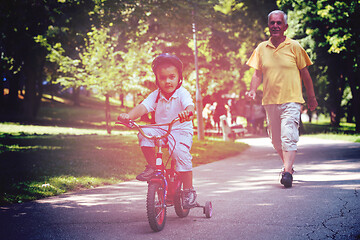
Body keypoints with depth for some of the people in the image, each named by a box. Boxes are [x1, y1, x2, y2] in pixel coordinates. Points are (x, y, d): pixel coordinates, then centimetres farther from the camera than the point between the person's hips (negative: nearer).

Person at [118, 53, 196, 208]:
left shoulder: (182, 94, -12)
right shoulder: (155, 95, -1)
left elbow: (190, 105, -32)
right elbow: (143, 107, -15)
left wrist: (187, 112, -57)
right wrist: (129, 116, -35)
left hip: (181, 131, -4)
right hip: (160, 130, 4)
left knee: (180, 153, -29)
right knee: (145, 134, -24)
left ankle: (189, 190, -13)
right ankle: (152, 166, -5)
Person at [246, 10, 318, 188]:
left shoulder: (294, 47, -1)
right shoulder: (261, 48, 7)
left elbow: (305, 73, 5)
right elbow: (258, 73, 10)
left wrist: (311, 98, 8)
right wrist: (252, 90, -9)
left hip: (291, 100, -4)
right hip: (270, 101, 4)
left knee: (288, 137, -17)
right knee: (276, 140, 13)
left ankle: (287, 172, -21)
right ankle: (287, 165, 35)